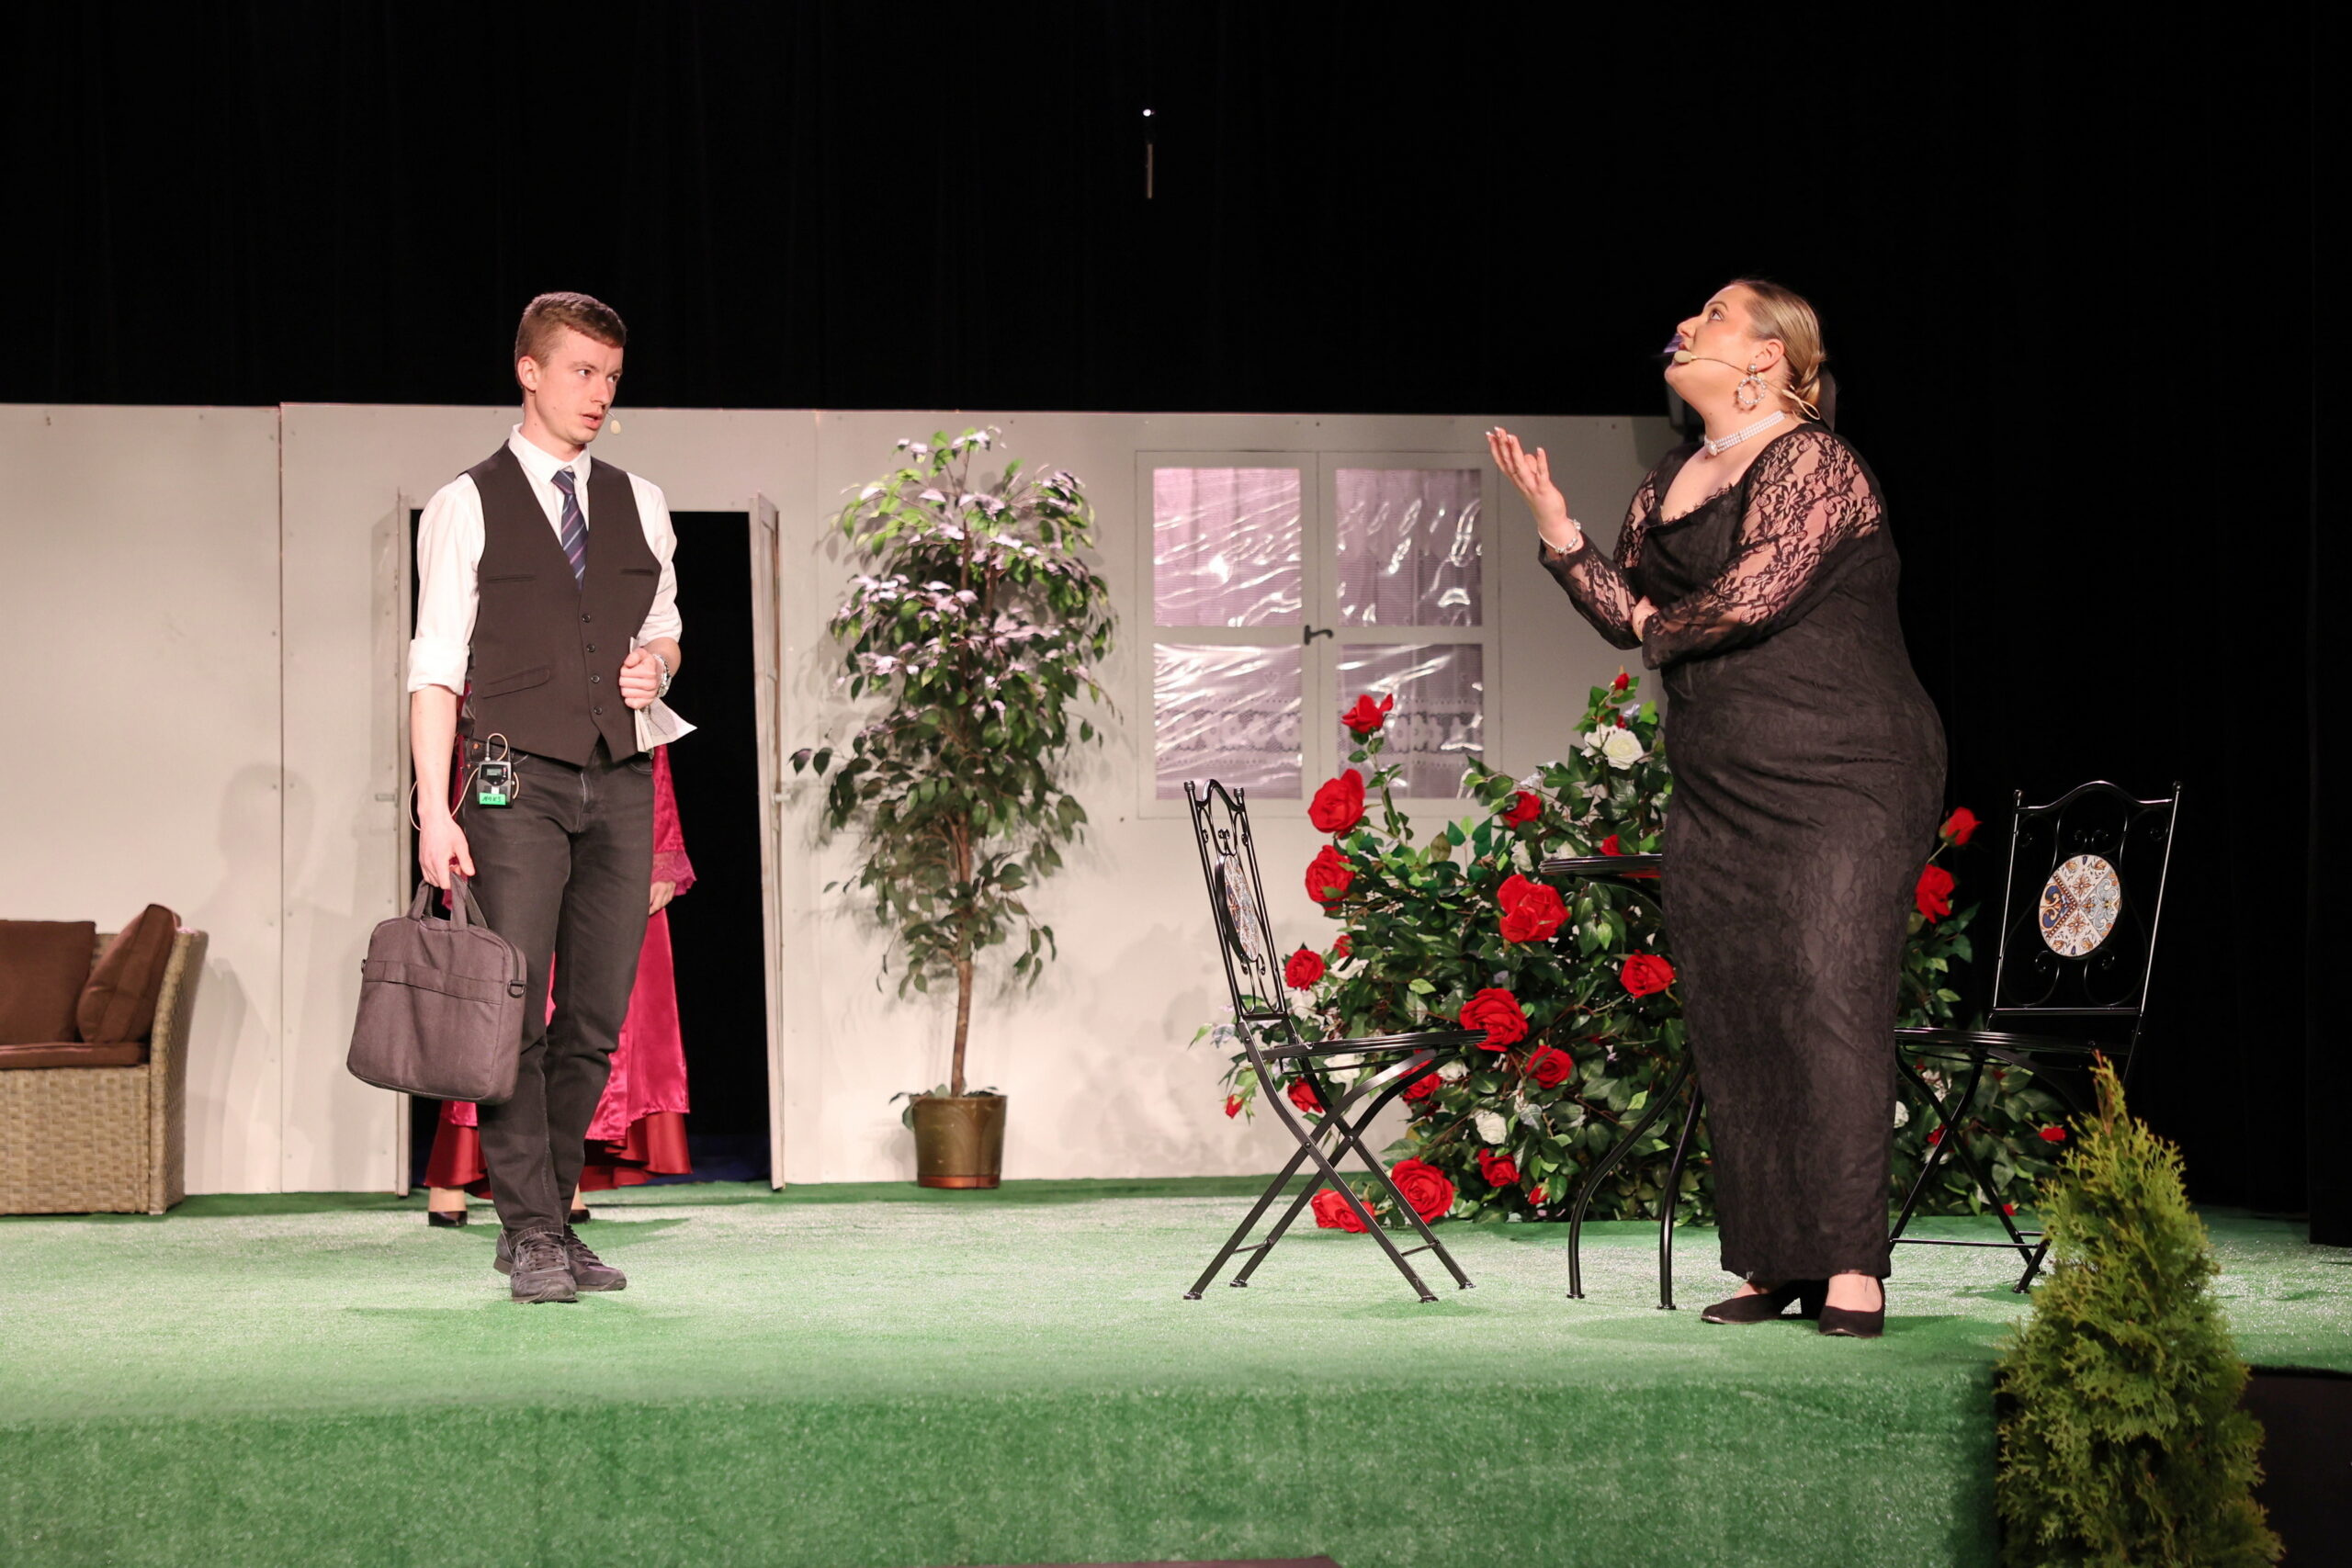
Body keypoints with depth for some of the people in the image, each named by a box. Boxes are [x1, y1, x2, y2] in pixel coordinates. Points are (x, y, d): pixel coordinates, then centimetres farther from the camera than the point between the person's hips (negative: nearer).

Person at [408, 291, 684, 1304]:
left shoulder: (638, 506, 15)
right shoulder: (468, 507, 1)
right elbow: (435, 670, -3)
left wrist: (657, 663, 2)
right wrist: (435, 814, -11)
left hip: (619, 781, 5)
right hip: (517, 781, -4)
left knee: (596, 1020, 4)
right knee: (515, 1016, -8)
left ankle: (549, 1215, 14)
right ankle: (531, 1236, -5)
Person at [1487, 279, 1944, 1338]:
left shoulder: (1811, 462, -9)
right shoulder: (1668, 484, 16)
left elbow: (1752, 595, -20)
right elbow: (1630, 614, 14)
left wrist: (1666, 628, -2)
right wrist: (1554, 526, 4)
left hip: (1841, 776, -8)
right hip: (1716, 786, 8)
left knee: (1825, 998, -13)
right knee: (1728, 1013, 3)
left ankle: (1850, 1267, -14)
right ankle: (1769, 1264, 9)